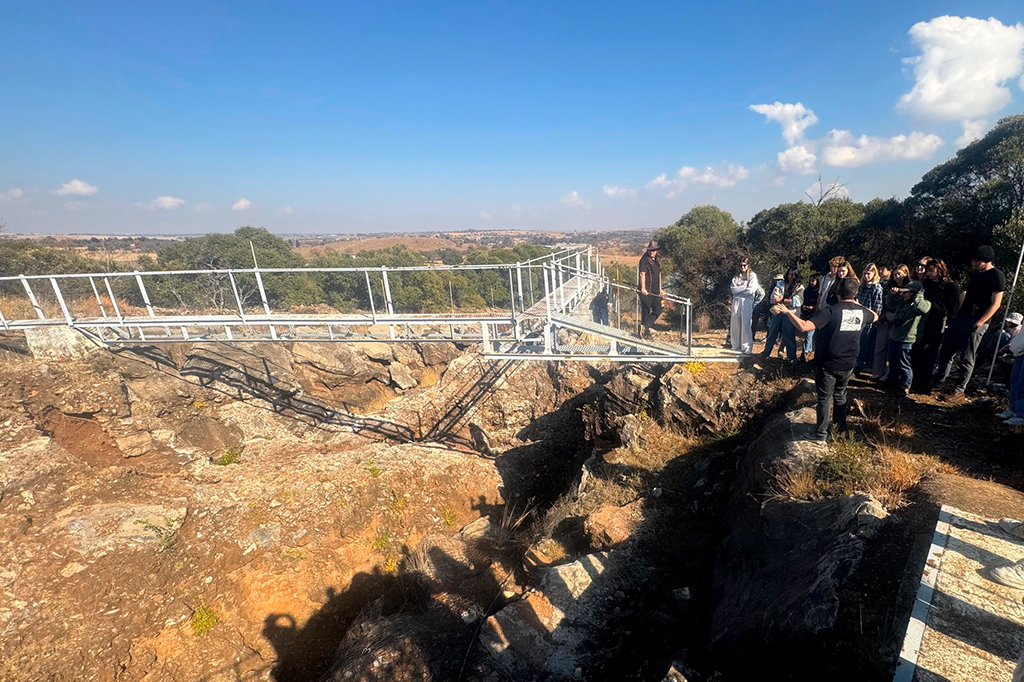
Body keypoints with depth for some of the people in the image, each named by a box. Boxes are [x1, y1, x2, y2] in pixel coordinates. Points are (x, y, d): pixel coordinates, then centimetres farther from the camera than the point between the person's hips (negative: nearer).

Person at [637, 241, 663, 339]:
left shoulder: (657, 260, 17)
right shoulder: (645, 260, -8)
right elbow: (642, 274, -15)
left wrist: (660, 288, 22)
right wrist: (643, 288, -22)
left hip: (655, 290, 8)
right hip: (646, 290, -8)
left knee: (658, 309, 4)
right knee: (646, 310, -2)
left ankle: (646, 326, 10)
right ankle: (645, 330, 6)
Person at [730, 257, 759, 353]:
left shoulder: (752, 275, 4)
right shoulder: (737, 276, 15)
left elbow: (751, 290, -8)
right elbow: (732, 289, 1)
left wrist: (738, 289, -1)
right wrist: (744, 286, -8)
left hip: (747, 301, -4)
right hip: (736, 301, 4)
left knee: (745, 324, -10)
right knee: (735, 324, 3)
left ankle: (747, 347, -9)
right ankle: (736, 346, 10)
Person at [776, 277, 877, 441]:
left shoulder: (830, 311, -22)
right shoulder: (862, 312, -1)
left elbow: (804, 326, -33)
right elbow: (875, 317, 25)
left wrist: (788, 311, -24)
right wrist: (858, 305, 33)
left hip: (828, 364, -5)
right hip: (848, 364, 5)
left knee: (825, 398, 7)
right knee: (840, 394, 24)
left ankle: (821, 433, 15)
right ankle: (841, 425, 40)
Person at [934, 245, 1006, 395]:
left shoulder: (997, 276, -8)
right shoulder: (975, 274, 14)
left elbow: (995, 304, -13)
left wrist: (979, 323, -20)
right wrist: (958, 313, 15)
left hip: (975, 323, -7)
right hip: (959, 319, 7)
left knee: (967, 358, -2)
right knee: (946, 352, 10)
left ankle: (960, 388, 5)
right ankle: (939, 380, 20)